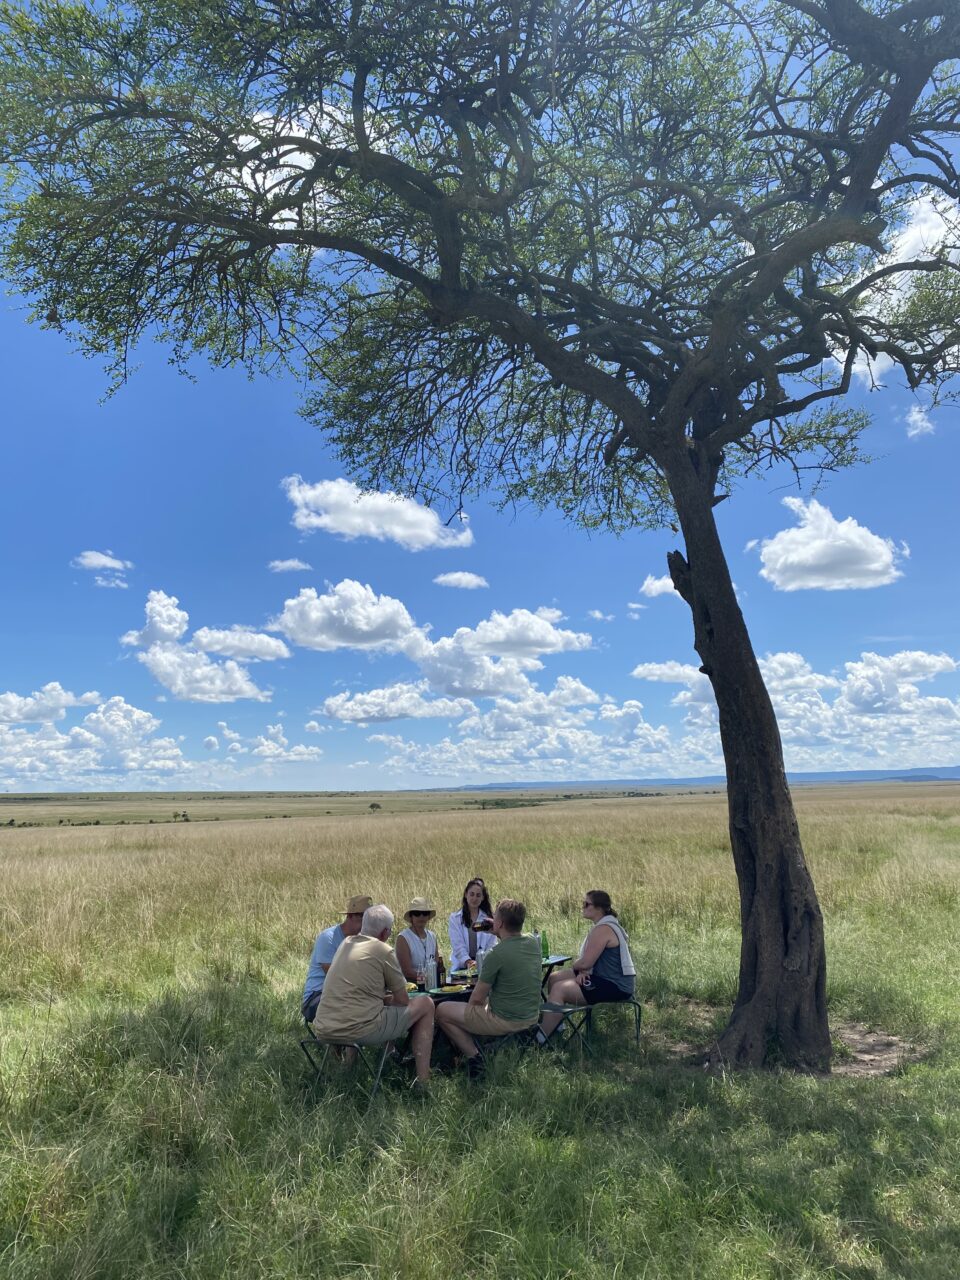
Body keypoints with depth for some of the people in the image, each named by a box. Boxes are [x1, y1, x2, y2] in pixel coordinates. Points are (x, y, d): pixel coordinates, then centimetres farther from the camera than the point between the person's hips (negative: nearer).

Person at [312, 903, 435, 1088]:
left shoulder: (345, 944, 14)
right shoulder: (384, 950, -6)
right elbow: (403, 1001, 2)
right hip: (358, 1029, -7)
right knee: (425, 1005, 7)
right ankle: (423, 1080, 6)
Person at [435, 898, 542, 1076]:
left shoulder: (495, 955, -24)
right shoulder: (533, 943, -4)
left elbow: (477, 999, -14)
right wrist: (499, 933, 12)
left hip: (505, 1021, -8)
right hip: (532, 1017, 8)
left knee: (442, 1011, 7)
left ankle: (474, 1057, 5)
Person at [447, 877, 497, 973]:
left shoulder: (489, 918, 10)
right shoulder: (455, 918, 6)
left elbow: (492, 945, 4)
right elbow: (457, 945, -3)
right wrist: (468, 961, -19)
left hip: (483, 966, 0)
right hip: (461, 966, 0)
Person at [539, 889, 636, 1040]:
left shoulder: (603, 929, -22)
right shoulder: (607, 924, 11)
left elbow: (585, 962, -23)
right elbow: (590, 959, 16)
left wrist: (574, 964, 0)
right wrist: (583, 971, -5)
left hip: (616, 987, -11)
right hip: (608, 978, 11)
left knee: (559, 989, -18)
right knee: (554, 978, 9)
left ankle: (540, 1036, -14)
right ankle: (554, 1023, 19)